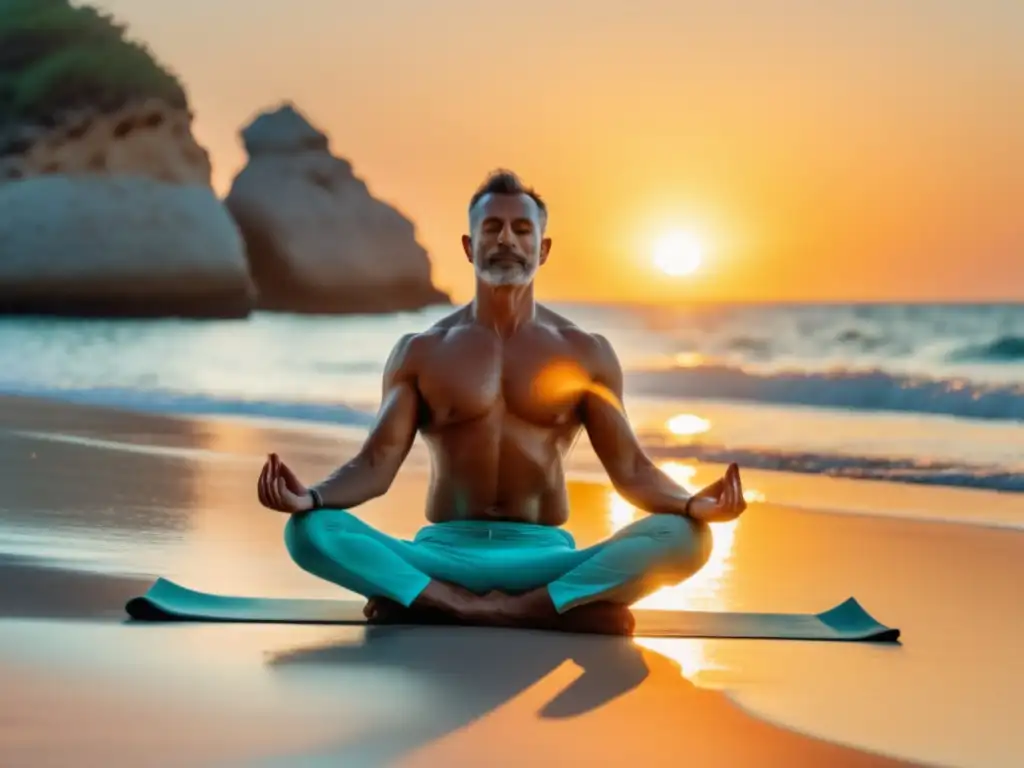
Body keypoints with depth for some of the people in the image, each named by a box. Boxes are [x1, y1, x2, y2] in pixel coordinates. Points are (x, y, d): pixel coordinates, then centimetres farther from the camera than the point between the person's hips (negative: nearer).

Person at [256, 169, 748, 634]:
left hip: (544, 557, 1)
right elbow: (377, 463, 1)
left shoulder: (586, 354, 9)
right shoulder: (420, 352, 9)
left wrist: (691, 504, -18)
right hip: (444, 554, 0)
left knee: (684, 538, -29)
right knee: (309, 531, -29)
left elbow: (630, 468, 4)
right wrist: (310, 498, -21)